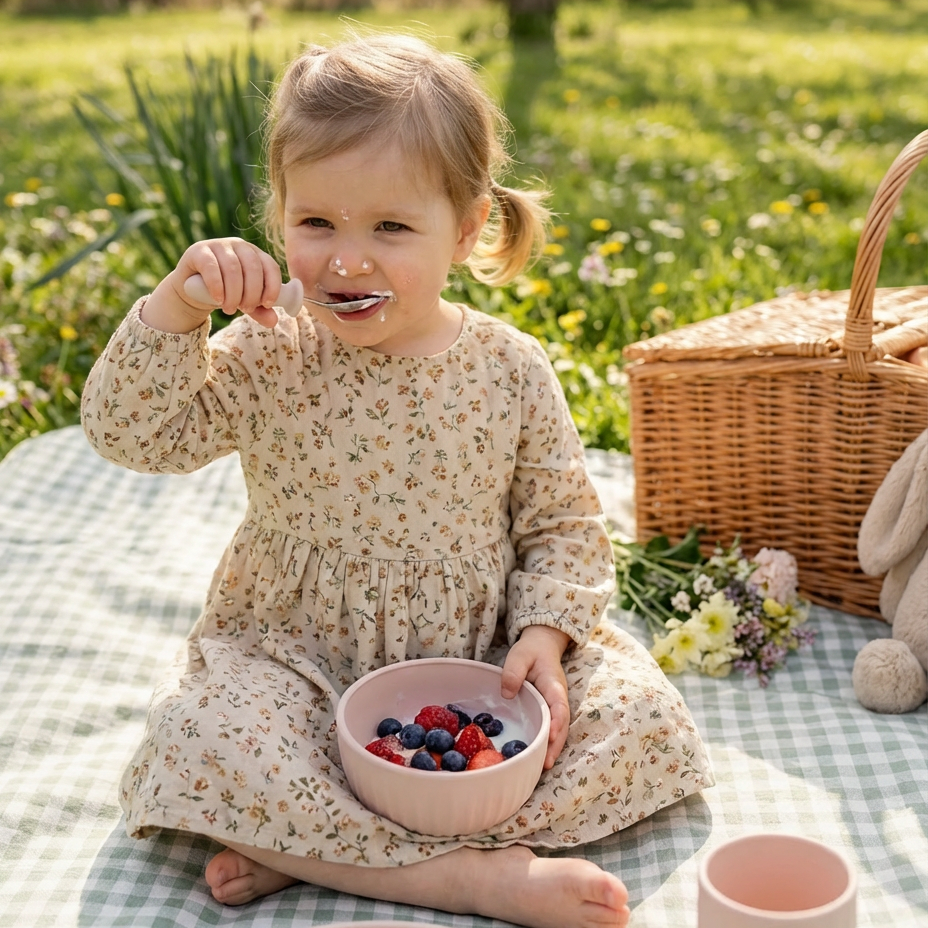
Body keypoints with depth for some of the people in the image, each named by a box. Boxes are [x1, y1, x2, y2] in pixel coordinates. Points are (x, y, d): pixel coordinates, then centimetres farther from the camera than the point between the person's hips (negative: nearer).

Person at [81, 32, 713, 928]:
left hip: (480, 661, 2)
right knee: (200, 736, -30)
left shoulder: (507, 368, -6)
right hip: (301, 658, -2)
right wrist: (176, 309, -27)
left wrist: (545, 635, -14)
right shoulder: (267, 359, -8)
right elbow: (129, 433, -14)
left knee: (642, 715, -17)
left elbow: (564, 523, 1)